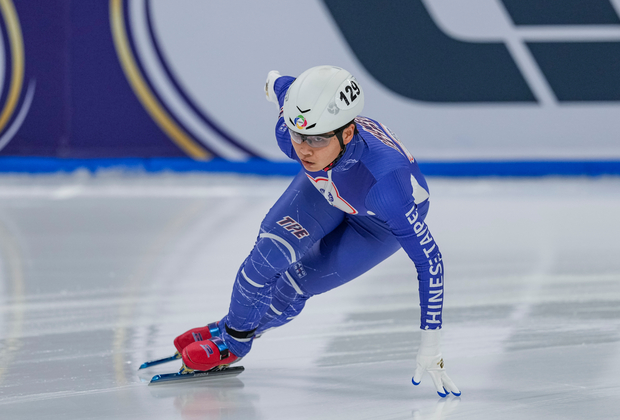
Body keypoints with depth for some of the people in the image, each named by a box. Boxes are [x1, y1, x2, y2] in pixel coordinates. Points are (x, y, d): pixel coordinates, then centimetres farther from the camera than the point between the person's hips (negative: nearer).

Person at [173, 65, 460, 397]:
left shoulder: (384, 178, -49)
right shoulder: (290, 133, -36)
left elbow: (428, 259, -40)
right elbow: (285, 87, -10)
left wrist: (430, 345, -38)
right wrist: (274, 83, 16)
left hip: (382, 221, -3)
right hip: (328, 187, 3)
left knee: (294, 286, -8)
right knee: (270, 252, -16)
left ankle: (231, 347, 20)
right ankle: (232, 331, 13)